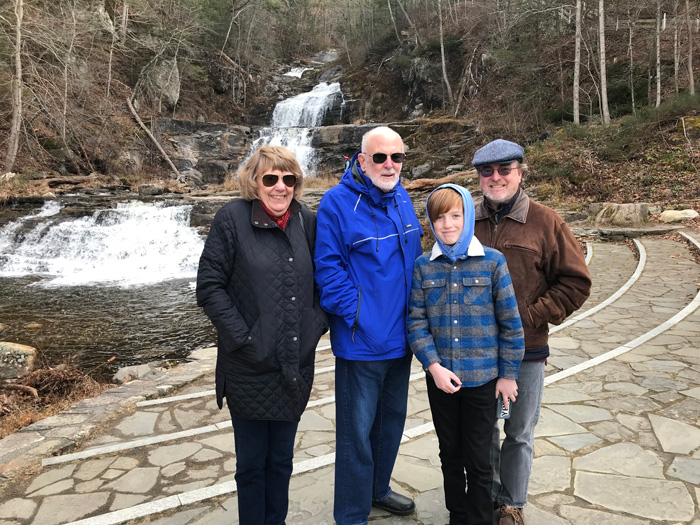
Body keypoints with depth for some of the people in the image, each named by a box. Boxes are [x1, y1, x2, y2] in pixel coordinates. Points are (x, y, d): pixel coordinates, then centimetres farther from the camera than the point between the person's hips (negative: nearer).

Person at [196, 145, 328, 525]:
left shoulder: (307, 222, 2)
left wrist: (316, 324, -1)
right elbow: (209, 286, -10)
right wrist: (242, 338, -14)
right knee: (252, 462, 13)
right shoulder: (232, 218, -9)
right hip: (250, 369, -3)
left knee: (281, 459, 19)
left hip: (295, 366, 4)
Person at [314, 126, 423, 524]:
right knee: (357, 429, 4)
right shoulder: (337, 203, -14)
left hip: (401, 337, 7)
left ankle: (378, 488, 44)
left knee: (392, 418, 22)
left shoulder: (403, 200, 7)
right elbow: (328, 267, -17)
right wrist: (355, 314, -19)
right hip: (362, 340, -7)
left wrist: (415, 311, 9)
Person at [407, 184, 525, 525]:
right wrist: (434, 366, -14)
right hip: (440, 378, 2)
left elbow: (510, 323, -4)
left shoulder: (492, 262, -7)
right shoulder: (423, 266, -2)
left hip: (482, 378, -2)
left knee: (478, 461, 9)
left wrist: (508, 374, -2)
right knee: (450, 455, 19)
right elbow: (416, 322, -4)